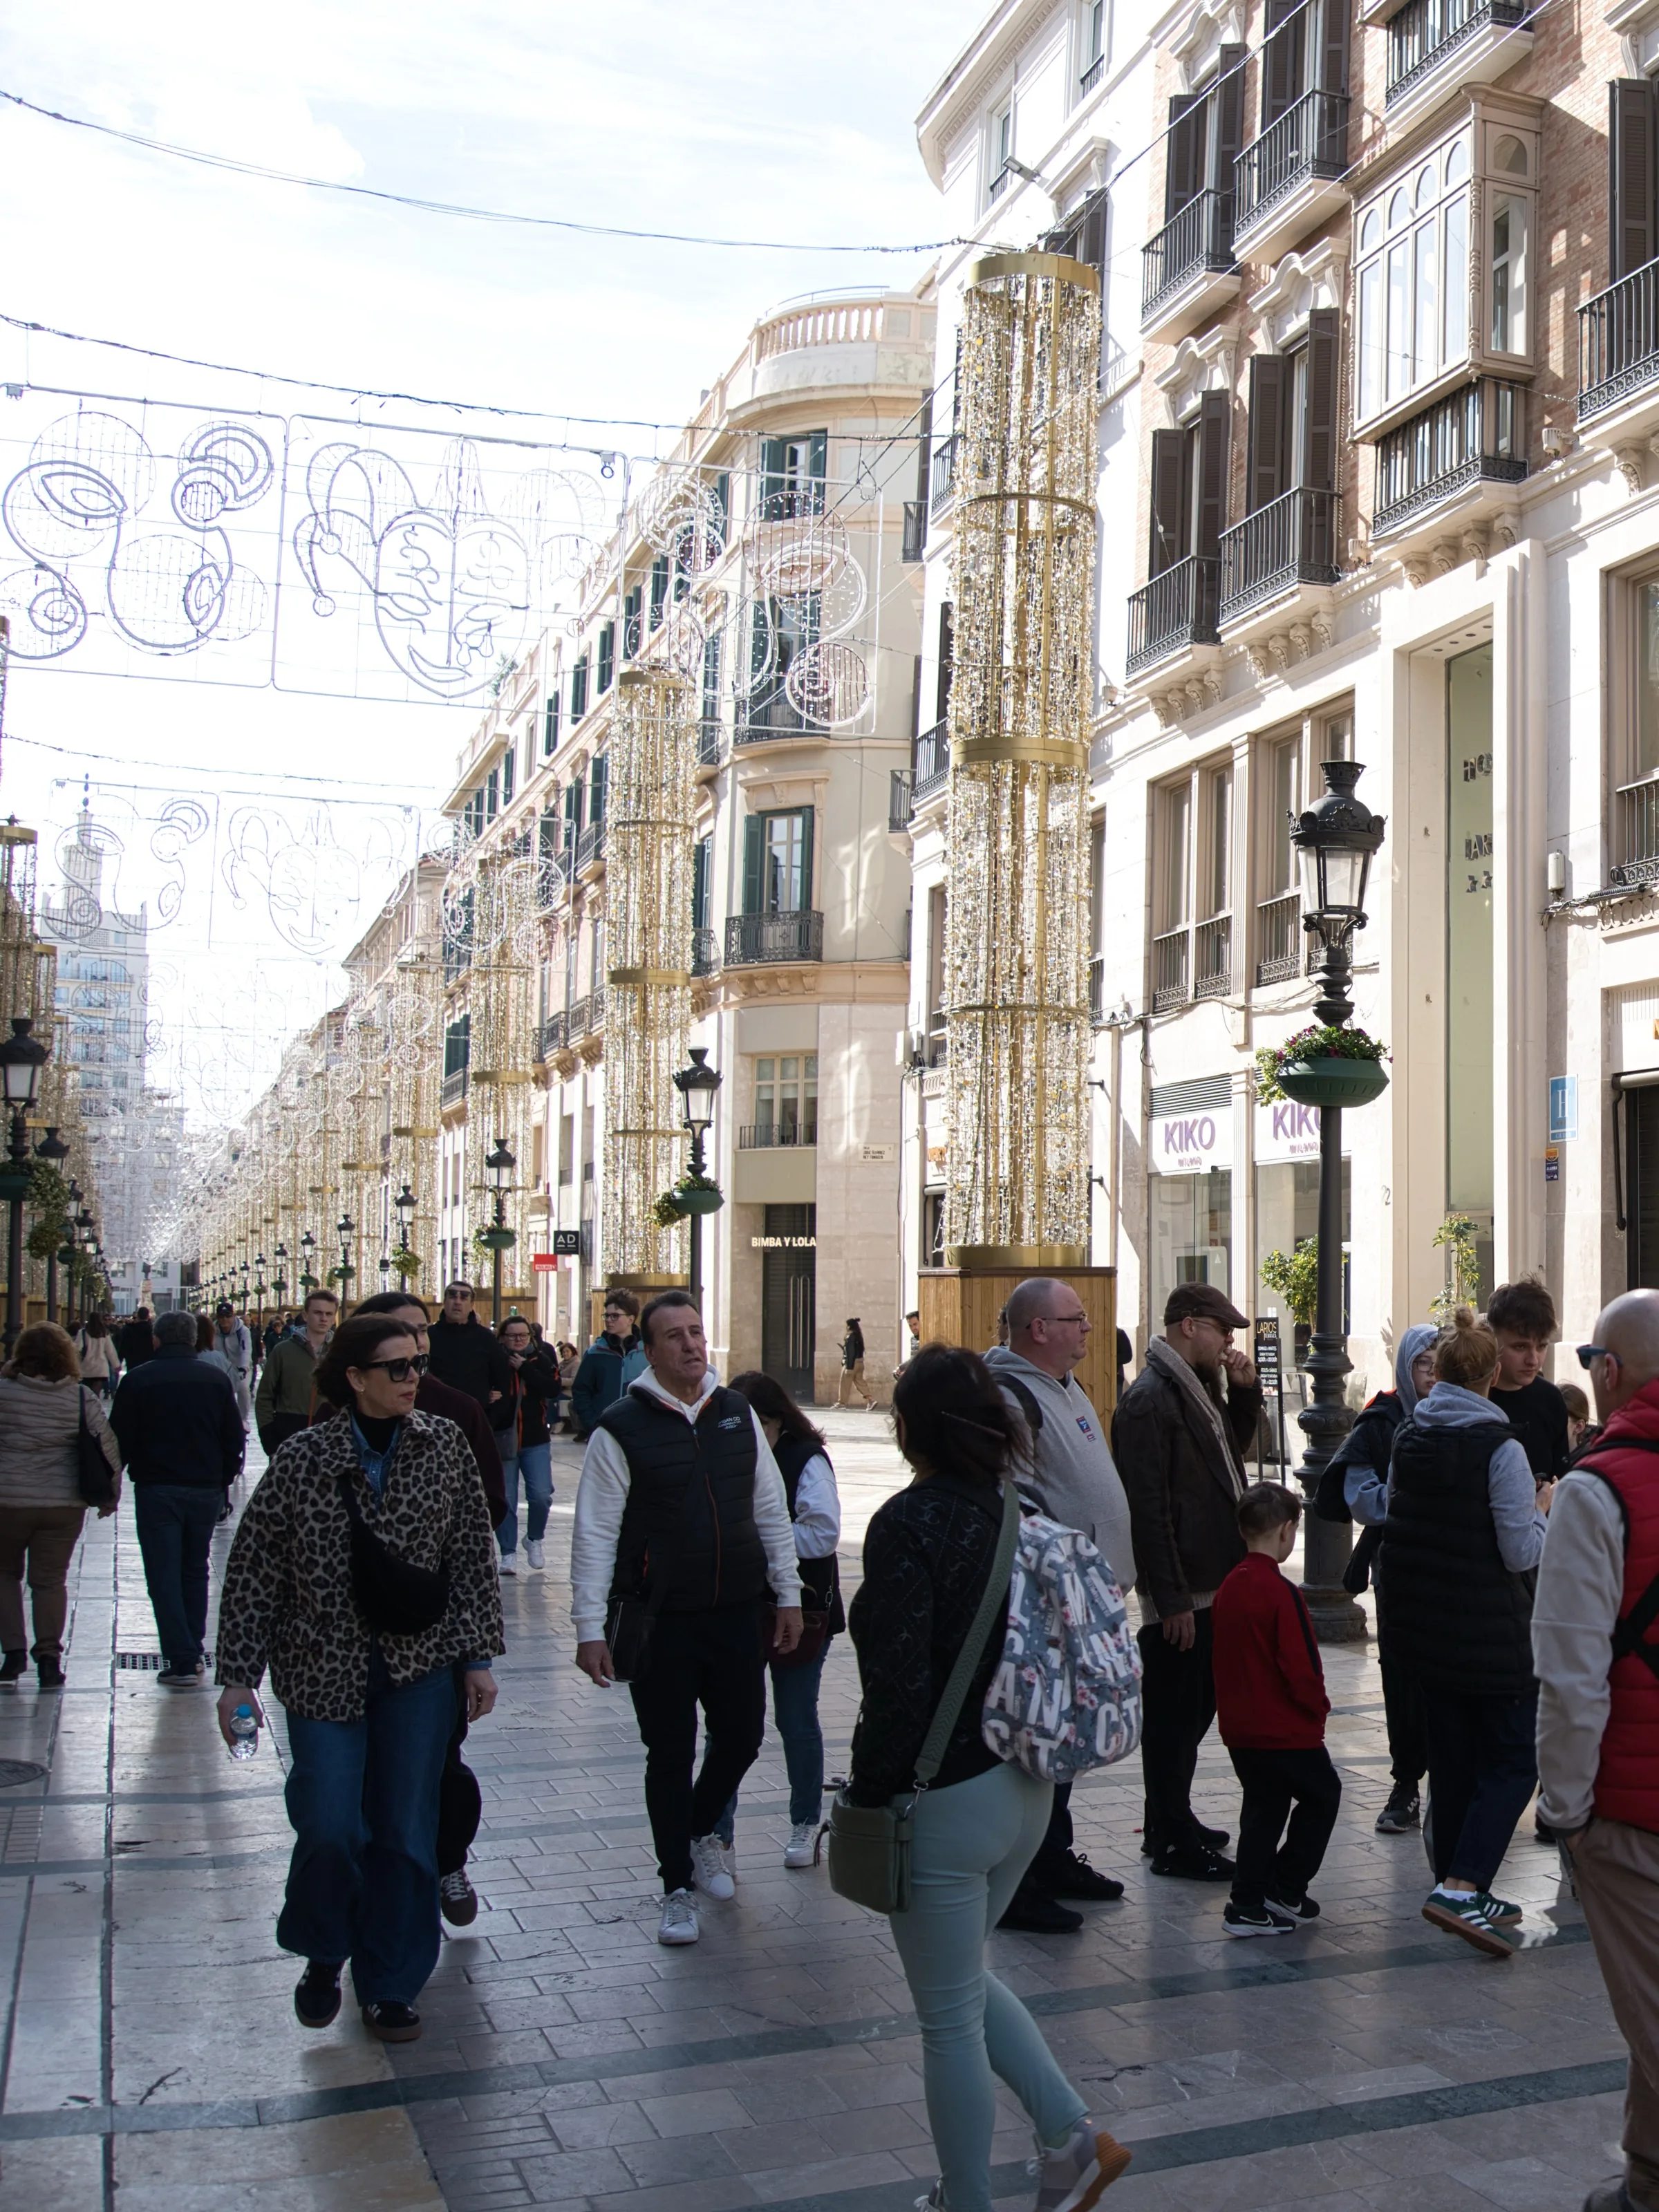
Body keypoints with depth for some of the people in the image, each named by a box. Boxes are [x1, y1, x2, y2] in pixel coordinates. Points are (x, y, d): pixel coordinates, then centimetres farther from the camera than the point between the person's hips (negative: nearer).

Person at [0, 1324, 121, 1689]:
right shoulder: (83, 1399, -4)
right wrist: (111, 1493, 8)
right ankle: (48, 1658, 8)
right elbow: (108, 1449, -2)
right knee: (50, 1579, 10)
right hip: (63, 1504, 1)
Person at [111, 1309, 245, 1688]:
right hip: (206, 1489, 3)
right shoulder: (216, 1379, 2)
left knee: (164, 1575, 0)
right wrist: (223, 1480, 16)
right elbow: (235, 1438, 5)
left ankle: (182, 1661, -6)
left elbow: (119, 1440, -6)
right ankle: (194, 1653, 20)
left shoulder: (137, 1380, -6)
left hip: (156, 1490, -3)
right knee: (196, 1570, 17)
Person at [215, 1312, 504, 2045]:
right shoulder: (302, 1460, -8)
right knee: (330, 1828, -6)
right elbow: (252, 1572, -4)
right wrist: (239, 1677, -5)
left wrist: (479, 1657, 1)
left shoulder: (443, 1446, -2)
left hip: (419, 1668, 2)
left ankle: (390, 1985, 23)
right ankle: (322, 1955, 24)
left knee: (405, 1833, 5)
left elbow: (473, 1554, 3)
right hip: (324, 1672, -2)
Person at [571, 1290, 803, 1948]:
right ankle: (677, 1888, 23)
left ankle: (701, 1832, 41)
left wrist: (788, 1595, 10)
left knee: (741, 1737, 11)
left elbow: (771, 1510, 12)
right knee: (670, 1756, 6)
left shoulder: (737, 1414, 5)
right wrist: (590, 1629, -10)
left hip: (738, 1615, 4)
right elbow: (594, 1535, -8)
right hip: (660, 1622, -4)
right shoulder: (621, 1429, -9)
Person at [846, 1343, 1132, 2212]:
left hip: (944, 1799, -8)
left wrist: (869, 1791, -9)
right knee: (966, 1977, 27)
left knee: (950, 2019, 9)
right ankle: (1073, 2139, 26)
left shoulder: (909, 1523, -20)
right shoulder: (1016, 1512, 2)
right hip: (1024, 1786, 8)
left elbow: (899, 1685, -21)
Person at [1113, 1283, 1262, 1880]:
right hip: (1181, 1594, -10)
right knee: (1173, 1715, 1)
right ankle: (1173, 1842, 11)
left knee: (1194, 1710, 18)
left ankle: (1173, 1824, 30)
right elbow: (1148, 1508, -21)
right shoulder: (1151, 1399, -17)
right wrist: (1171, 1599, -22)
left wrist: (1245, 1391, 8)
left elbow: (1233, 1451, 26)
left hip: (1212, 1584, 10)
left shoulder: (1200, 1389, 12)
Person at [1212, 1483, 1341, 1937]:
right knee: (1322, 1794, 12)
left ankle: (1248, 1904, 13)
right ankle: (1285, 1893, 12)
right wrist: (1318, 1707, -2)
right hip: (1286, 1729, -7)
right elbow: (1300, 1666, -20)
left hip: (1239, 1726, 7)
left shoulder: (1228, 1588, 5)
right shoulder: (1280, 1592, -20)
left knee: (1262, 1808, 15)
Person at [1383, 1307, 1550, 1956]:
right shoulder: (1500, 1447, -17)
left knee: (1453, 1758, 15)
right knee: (1512, 1762, 2)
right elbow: (1522, 1554, -15)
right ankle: (1461, 1887, -13)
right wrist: (1541, 1511, 3)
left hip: (1426, 1628, 7)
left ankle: (1464, 1896, 23)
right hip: (1491, 1631, -6)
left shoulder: (1408, 1436, 3)